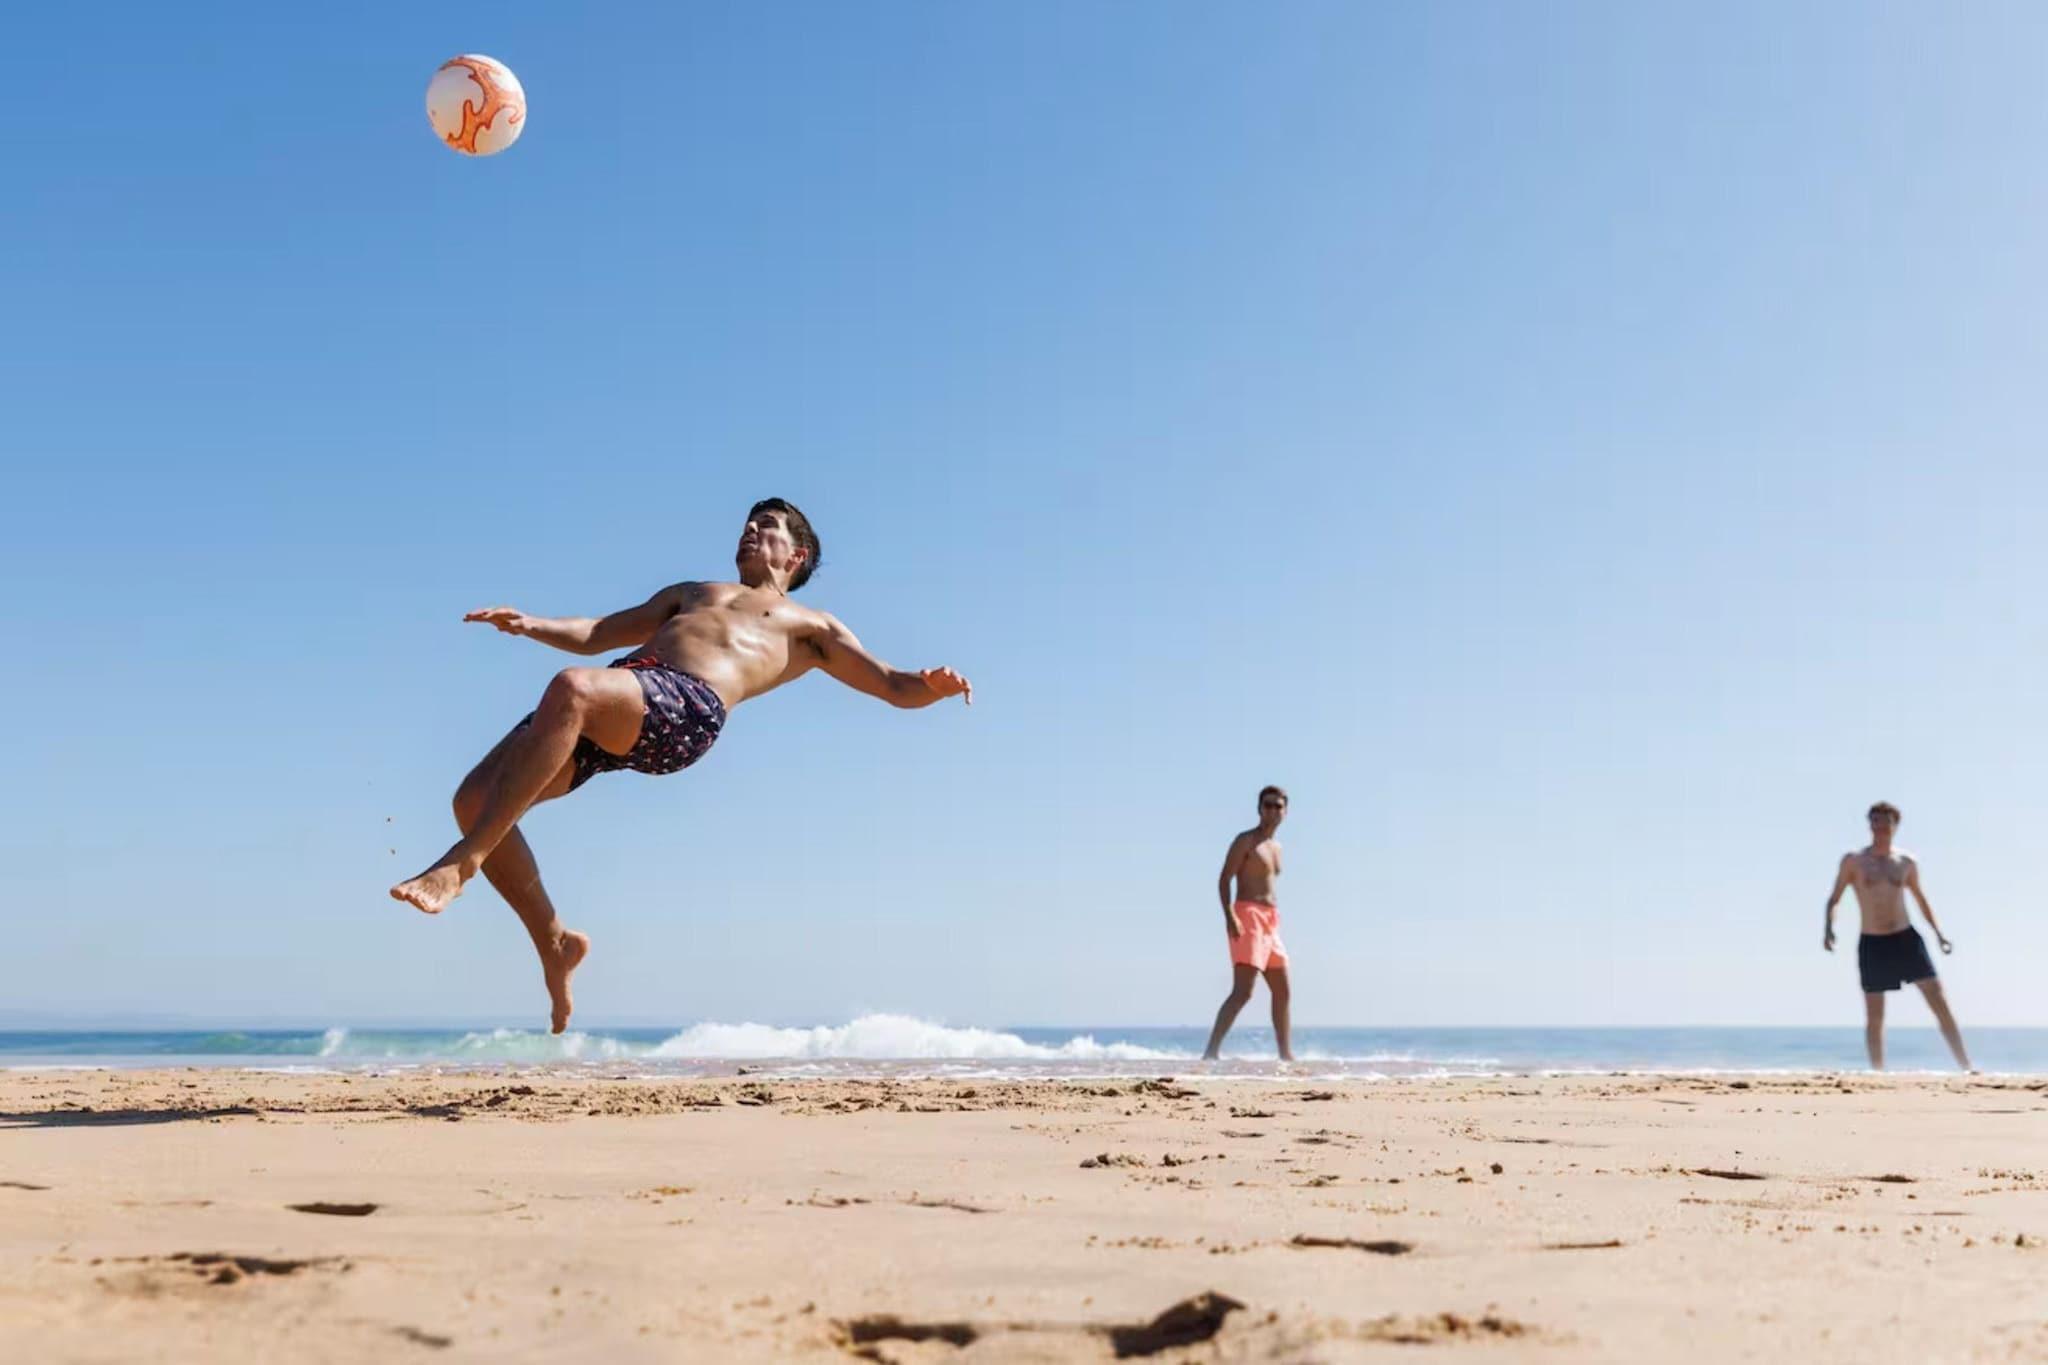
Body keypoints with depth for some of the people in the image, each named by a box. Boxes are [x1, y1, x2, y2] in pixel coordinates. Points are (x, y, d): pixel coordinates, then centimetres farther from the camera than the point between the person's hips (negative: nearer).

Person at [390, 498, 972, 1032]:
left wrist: (931, 685, -5)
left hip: (687, 707, -6)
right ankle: (554, 942, 4)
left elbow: (893, 687, 20)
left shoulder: (812, 627, 29)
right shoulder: (689, 592, 43)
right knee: (475, 800, -14)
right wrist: (531, 624, 15)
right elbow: (593, 636, 36)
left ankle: (462, 861, -37)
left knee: (573, 688, -38)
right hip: (613, 695, 6)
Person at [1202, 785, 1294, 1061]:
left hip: (1270, 921, 9)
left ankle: (1286, 1054, 22)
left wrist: (1273, 919, 18)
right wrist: (1230, 916, -25)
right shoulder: (1246, 841, -5)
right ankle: (1211, 1052, -22)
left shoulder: (1276, 847, 20)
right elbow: (1224, 879, -12)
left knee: (1282, 992, 13)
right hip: (1247, 916, -9)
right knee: (1242, 992, -18)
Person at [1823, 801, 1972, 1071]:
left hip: (1907, 939, 2)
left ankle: (1966, 1067, -2)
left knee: (1939, 1001, -6)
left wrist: (1938, 932, 16)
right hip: (1872, 944, -2)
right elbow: (1833, 899, 1)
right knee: (1874, 1017, 1)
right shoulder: (1853, 861, -1)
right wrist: (1829, 928, -16)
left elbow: (1920, 898, 20)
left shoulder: (1906, 862, 6)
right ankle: (1878, 1074, 10)